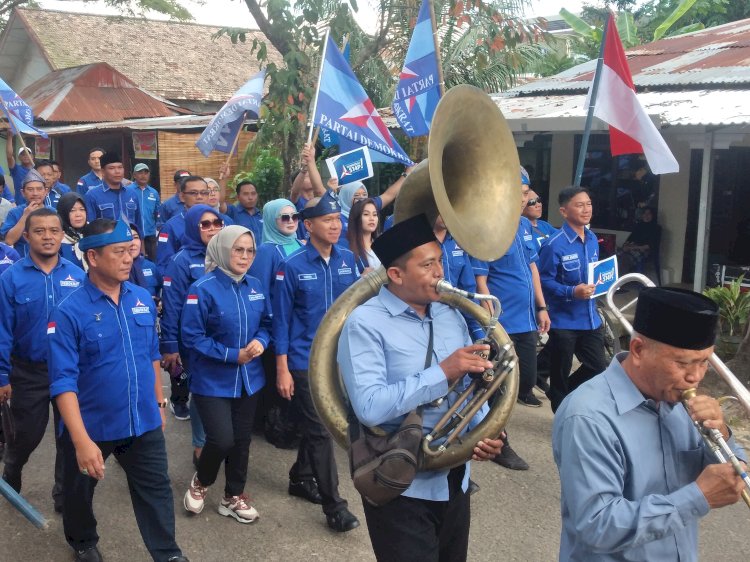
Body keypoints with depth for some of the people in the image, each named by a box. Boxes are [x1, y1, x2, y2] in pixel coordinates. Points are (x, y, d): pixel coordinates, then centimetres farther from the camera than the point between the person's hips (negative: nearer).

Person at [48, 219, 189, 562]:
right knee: (80, 492, 22)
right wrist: (82, 440, -26)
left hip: (144, 422, 3)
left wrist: (159, 402, 13)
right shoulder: (69, 312, -19)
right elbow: (63, 382, -21)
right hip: (91, 426, -3)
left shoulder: (143, 299, -4)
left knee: (156, 491, 12)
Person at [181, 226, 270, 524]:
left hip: (248, 378, 5)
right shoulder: (203, 289, -16)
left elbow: (266, 323, 12)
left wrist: (260, 341, -11)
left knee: (242, 439, 13)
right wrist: (232, 355, -19)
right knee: (222, 439, -12)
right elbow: (192, 337, -17)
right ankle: (200, 482, 21)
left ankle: (234, 497, 32)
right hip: (212, 380, -5)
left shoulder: (255, 287, 1)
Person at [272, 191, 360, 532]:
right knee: (320, 431, 0)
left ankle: (300, 478, 40)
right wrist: (282, 369, -9)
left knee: (315, 426, 19)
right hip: (305, 361, -4)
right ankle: (334, 506, 10)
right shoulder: (293, 266, -12)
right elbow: (282, 319, -8)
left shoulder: (348, 260, -1)